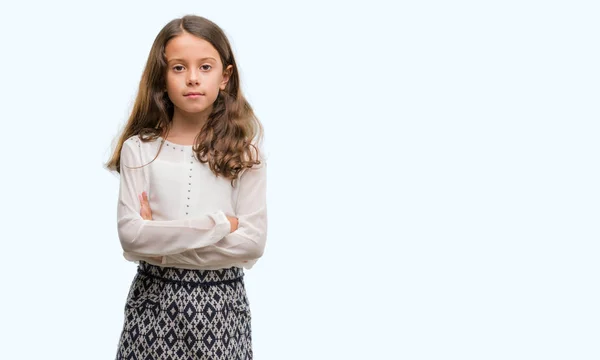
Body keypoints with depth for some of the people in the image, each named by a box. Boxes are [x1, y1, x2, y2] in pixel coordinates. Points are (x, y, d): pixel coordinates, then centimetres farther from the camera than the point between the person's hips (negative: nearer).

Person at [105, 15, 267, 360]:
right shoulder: (138, 149, -4)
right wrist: (217, 224, -16)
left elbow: (253, 242, -10)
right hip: (155, 298, 0)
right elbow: (130, 234, -12)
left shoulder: (245, 151, -3)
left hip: (220, 301, 0)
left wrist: (163, 245, -15)